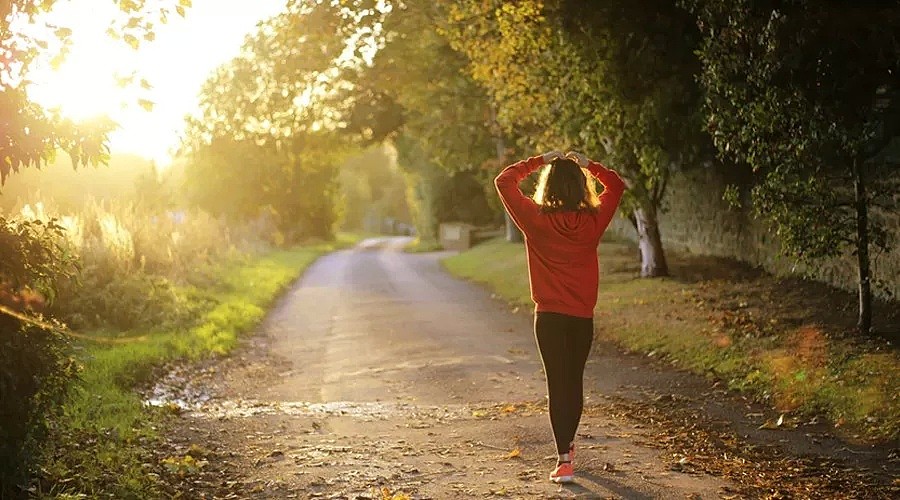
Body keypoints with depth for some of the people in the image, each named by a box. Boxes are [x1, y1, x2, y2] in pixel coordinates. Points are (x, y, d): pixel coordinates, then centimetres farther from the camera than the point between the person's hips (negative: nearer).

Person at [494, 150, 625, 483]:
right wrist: (588, 164, 10)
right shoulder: (593, 220, -4)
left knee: (557, 383, -2)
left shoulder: (536, 219, -10)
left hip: (549, 315, -3)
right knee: (575, 381, 18)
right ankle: (568, 444, 36)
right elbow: (616, 185, 13)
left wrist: (538, 161, 3)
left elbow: (504, 181, -1)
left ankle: (564, 460, -10)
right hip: (583, 316, 3)